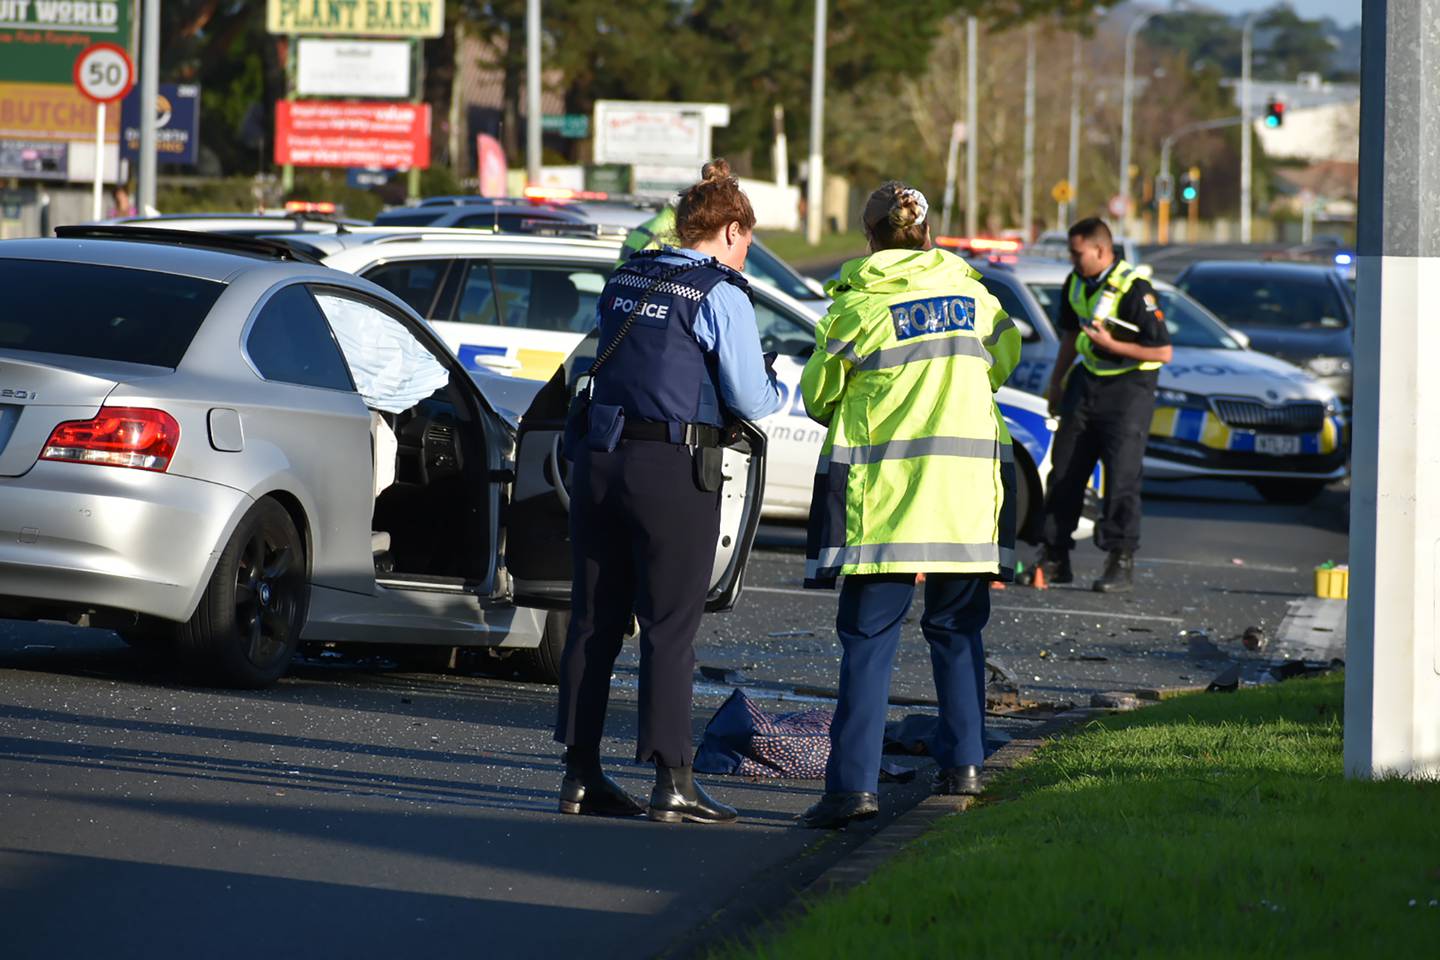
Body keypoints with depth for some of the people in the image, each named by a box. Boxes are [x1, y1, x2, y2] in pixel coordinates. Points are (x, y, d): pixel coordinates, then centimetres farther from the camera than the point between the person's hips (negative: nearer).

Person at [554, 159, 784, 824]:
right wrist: (784, 390, 13)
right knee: (670, 627, -2)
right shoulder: (721, 295, -7)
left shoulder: (624, 281, 12)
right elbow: (750, 400, -7)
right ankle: (672, 782, -4)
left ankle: (580, 775, 13)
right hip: (673, 471, -6)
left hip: (600, 460, 6)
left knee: (594, 620, 10)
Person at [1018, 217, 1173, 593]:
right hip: (1088, 380, 7)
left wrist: (1111, 345, -23)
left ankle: (1121, 563, -5)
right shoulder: (1076, 284, 3)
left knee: (1122, 476, -10)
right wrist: (1056, 384, 20)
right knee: (1065, 469, 7)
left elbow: (1163, 352, -19)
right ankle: (1054, 557, 15)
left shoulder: (1134, 290, -20)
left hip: (1129, 387, -7)